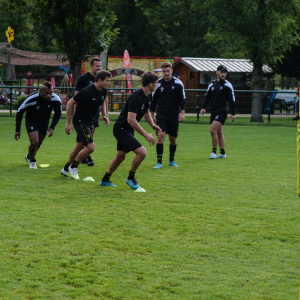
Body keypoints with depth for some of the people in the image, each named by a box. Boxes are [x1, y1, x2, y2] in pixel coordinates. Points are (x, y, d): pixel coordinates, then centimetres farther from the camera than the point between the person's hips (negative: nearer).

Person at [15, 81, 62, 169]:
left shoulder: (56, 100, -24)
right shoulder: (32, 99, -32)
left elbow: (58, 113, -3)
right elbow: (20, 111, -18)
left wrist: (52, 127, -13)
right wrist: (17, 130, -18)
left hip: (44, 122, 4)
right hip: (31, 121, -4)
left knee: (38, 144, 14)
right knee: (34, 143, -18)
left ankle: (29, 157, 47)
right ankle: (32, 160, 13)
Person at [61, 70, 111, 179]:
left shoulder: (103, 91, -2)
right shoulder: (87, 91, -25)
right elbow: (70, 103, -18)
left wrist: (104, 115, 3)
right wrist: (68, 123, -16)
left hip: (89, 122, 9)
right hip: (80, 121, -9)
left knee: (80, 146, 19)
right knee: (90, 147, -16)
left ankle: (66, 169, 35)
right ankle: (73, 167, 4)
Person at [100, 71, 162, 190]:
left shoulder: (146, 96, 4)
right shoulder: (135, 97, -26)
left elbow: (146, 112, 23)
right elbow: (131, 120, -30)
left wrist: (153, 125, 7)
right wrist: (146, 135, -26)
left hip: (126, 130, 10)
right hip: (121, 129, -10)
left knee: (120, 156, 21)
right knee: (141, 152, -18)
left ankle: (105, 180, 37)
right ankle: (130, 178, 1)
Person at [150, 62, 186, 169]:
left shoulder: (178, 83, -2)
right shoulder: (158, 83, 1)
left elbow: (182, 99, 1)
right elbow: (154, 99, 10)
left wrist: (182, 113, -9)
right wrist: (152, 115, 9)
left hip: (174, 116, 0)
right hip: (161, 115, 0)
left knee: (173, 138, 7)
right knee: (160, 136, -14)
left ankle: (172, 160, 26)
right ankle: (159, 162, -13)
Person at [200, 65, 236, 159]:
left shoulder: (227, 85, -5)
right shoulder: (212, 84, 11)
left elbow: (232, 100, -5)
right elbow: (207, 96, 15)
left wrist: (233, 113, -9)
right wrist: (203, 107, 0)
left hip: (222, 112, -6)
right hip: (213, 112, 6)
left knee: (213, 130, -17)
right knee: (219, 133, 10)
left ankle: (214, 152, -9)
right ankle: (222, 153, 16)